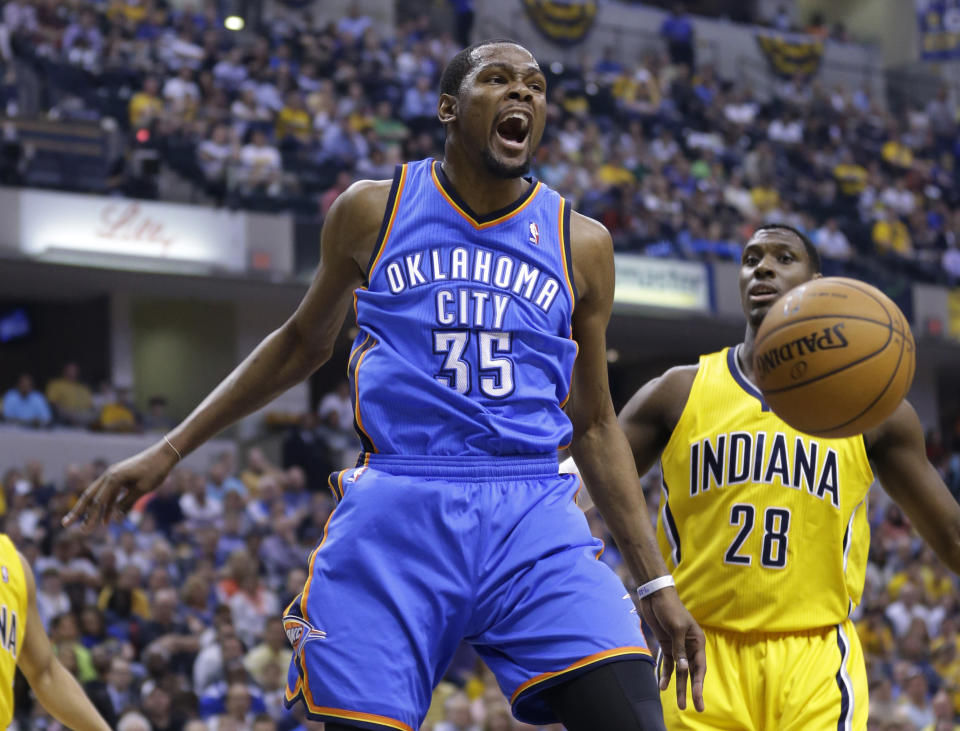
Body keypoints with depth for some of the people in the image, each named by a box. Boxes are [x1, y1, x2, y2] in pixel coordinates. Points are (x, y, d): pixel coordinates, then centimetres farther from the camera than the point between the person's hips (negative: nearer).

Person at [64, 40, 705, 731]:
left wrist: (656, 584, 11)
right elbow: (302, 343, 22)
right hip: (394, 514, -1)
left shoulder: (583, 246, 10)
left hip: (533, 518, 1)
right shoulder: (373, 210, 8)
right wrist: (169, 451, 20)